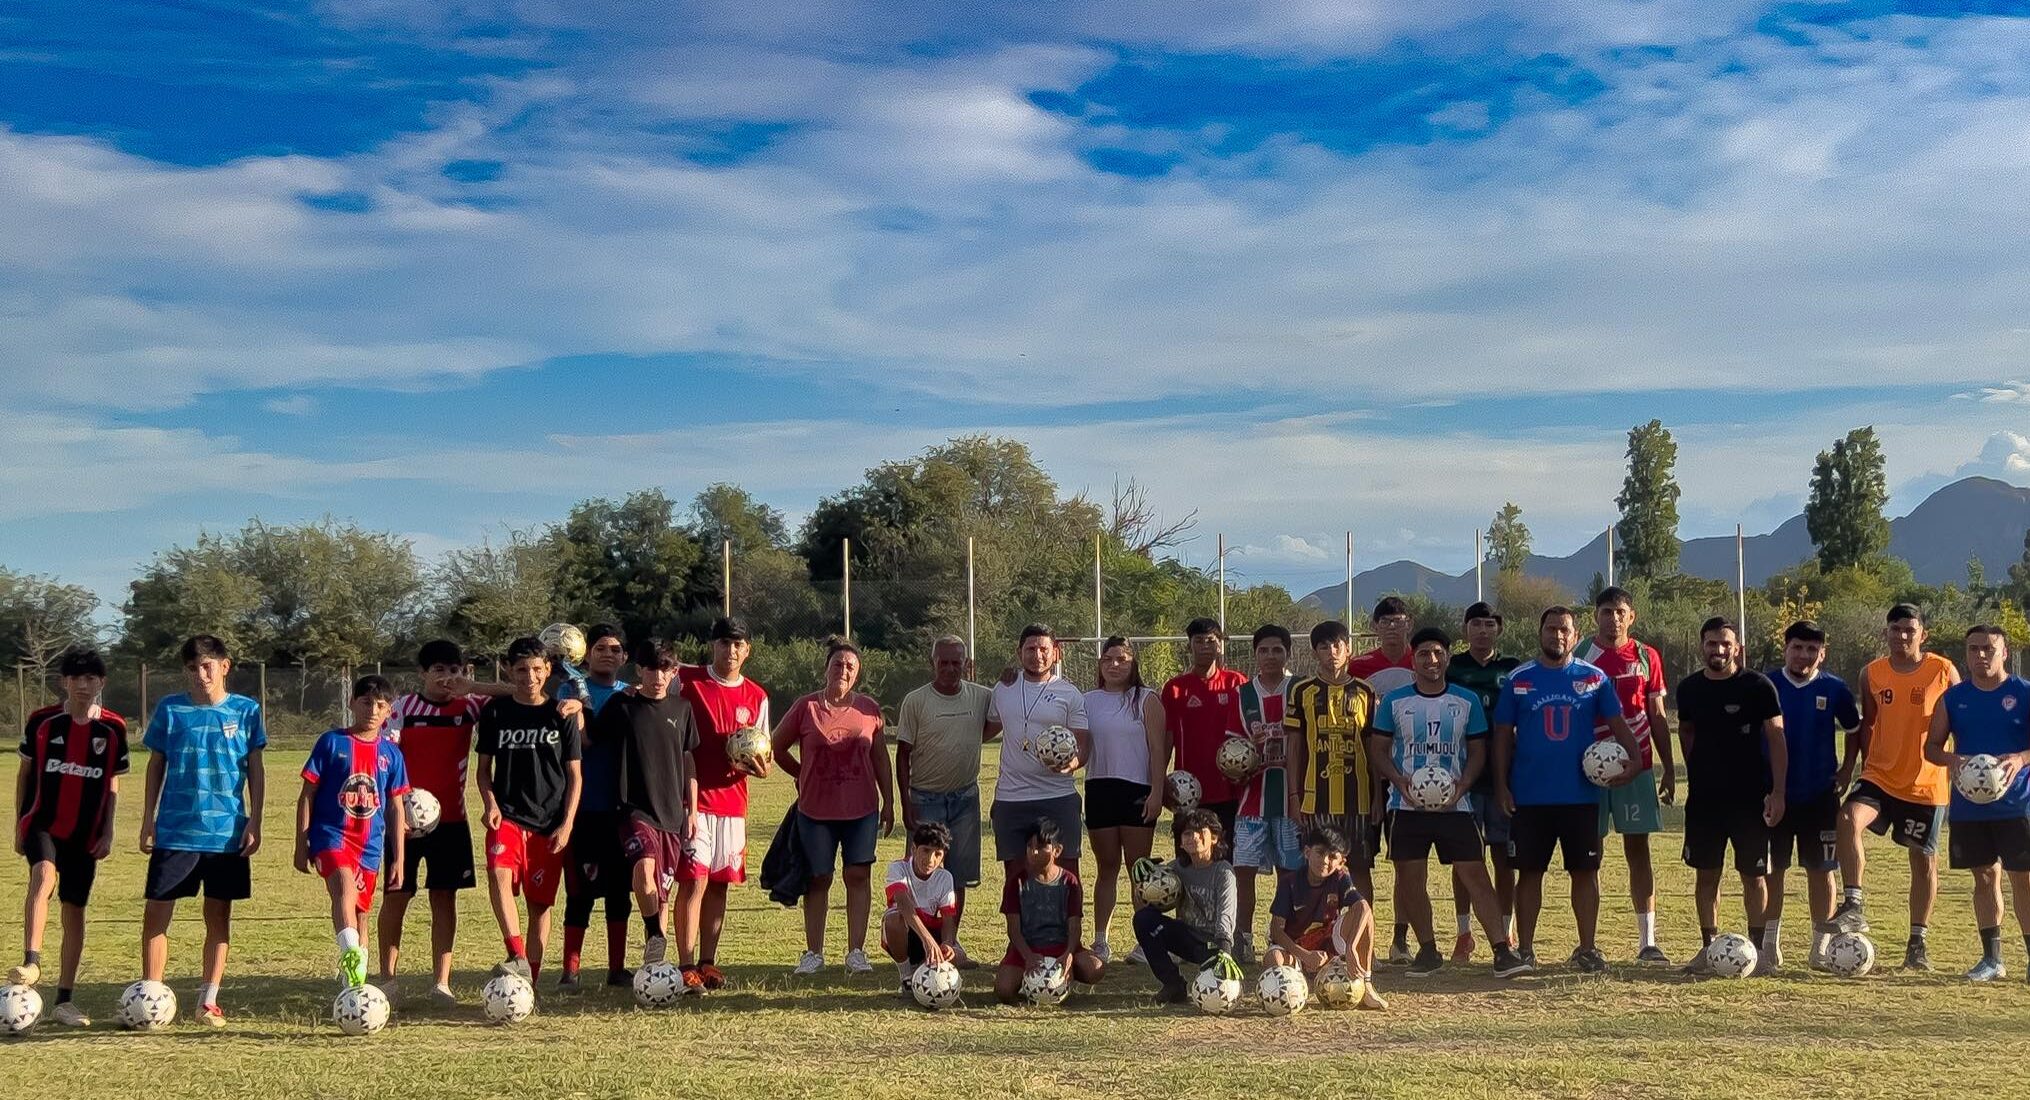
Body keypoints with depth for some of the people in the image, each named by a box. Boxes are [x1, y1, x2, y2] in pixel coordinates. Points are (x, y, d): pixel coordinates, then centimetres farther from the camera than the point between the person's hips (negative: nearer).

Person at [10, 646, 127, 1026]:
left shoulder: (113, 728, 1)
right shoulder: (42, 721, -2)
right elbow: (24, 773, 7)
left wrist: (107, 832, 3)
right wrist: (17, 825, 6)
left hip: (86, 833, 2)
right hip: (43, 823, -2)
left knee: (74, 910, 4)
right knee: (43, 873, -32)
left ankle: (64, 999, 11)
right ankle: (31, 962, -38)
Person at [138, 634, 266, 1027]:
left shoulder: (246, 711, 3)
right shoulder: (170, 710, 2)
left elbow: (255, 769, 7)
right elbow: (155, 765, 8)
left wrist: (254, 821, 0)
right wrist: (148, 819, 4)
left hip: (227, 831, 0)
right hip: (175, 830, 0)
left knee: (219, 915, 6)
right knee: (156, 912, -2)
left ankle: (209, 1001, 14)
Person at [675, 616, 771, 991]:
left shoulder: (756, 697, 10)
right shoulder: (686, 679, -1)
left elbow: (763, 758, 12)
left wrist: (760, 767, -9)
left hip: (733, 802, 4)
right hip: (693, 797, -4)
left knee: (719, 884, 7)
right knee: (694, 879, -10)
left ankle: (708, 963, 15)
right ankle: (687, 966, -9)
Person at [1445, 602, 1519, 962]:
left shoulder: (1513, 670, 7)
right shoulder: (1452, 668, 4)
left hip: (1503, 776, 1)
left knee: (1504, 858, 4)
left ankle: (1507, 934, 11)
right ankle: (1464, 934, 10)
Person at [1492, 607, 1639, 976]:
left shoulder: (1594, 678, 4)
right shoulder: (1519, 679, 3)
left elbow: (1617, 723, 4)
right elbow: (1503, 734, 5)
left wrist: (1633, 758, -14)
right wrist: (1501, 784, -2)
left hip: (1581, 794, 0)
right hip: (1529, 796, 0)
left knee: (1586, 870, 4)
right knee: (1529, 872, 4)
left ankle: (1587, 949, 15)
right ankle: (1525, 951, 11)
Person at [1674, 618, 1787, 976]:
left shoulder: (1759, 686, -7)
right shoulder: (1689, 688, 4)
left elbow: (1776, 739, -7)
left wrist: (1777, 792, -13)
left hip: (1750, 797, -3)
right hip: (1704, 797, 3)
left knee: (1753, 875, 3)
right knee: (1706, 874, 5)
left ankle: (1759, 947, 13)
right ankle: (1709, 948, 13)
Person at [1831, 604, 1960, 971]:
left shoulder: (1944, 672, -4)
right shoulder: (1872, 674, 3)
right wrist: (1861, 764, 6)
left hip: (1927, 784, -2)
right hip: (1880, 776, 2)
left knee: (1924, 858, 7)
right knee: (1849, 818, -26)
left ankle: (1918, 941, 19)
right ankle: (1853, 907, -23)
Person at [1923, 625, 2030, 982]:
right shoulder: (1953, 698, 6)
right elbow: (1931, 747, 9)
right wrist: (1952, 760, -12)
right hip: (1968, 806, 3)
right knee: (1984, 877, 10)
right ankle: (1992, 960, 17)